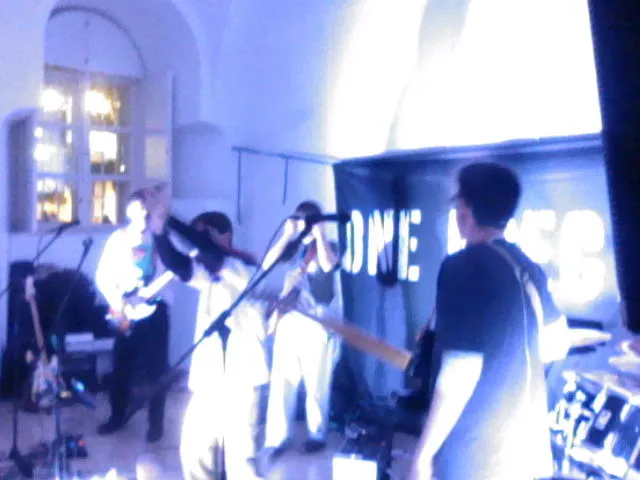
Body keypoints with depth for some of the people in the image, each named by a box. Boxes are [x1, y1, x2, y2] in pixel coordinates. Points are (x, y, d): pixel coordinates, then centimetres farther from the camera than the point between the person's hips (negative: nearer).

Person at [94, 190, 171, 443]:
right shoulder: (118, 238, 4)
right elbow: (102, 274, 2)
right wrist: (115, 301, -9)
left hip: (155, 309, -1)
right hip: (126, 310, 1)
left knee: (156, 367, 2)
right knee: (122, 365, 10)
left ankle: (156, 423, 13)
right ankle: (117, 416, 28)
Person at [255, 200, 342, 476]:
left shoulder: (328, 247, 2)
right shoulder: (295, 248, 11)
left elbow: (328, 265, -22)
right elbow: (267, 265, -4)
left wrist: (319, 233, -17)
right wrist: (288, 235, -8)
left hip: (319, 326, -3)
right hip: (289, 322, 3)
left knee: (316, 386, 5)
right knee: (281, 384, 0)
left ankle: (317, 435, 22)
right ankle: (276, 440, 6)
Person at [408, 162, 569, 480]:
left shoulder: (463, 267, -19)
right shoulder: (527, 268, 6)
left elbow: (460, 370, -23)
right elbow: (556, 343, 19)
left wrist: (423, 453, -15)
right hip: (523, 446, 8)